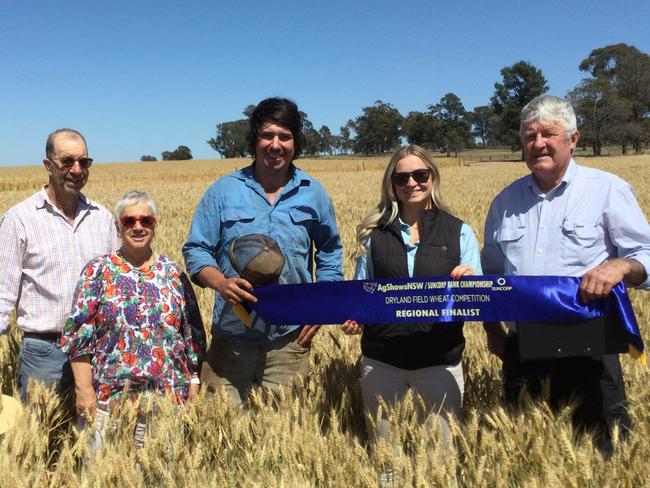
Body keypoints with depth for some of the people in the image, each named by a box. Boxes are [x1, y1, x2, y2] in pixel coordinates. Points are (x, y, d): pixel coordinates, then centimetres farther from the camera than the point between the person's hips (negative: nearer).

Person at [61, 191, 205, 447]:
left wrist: (194, 384, 5)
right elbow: (78, 335, -2)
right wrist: (85, 390, -8)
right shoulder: (98, 271, 1)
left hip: (170, 395, 2)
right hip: (112, 397, -2)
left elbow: (194, 334, 9)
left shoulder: (173, 273, 7)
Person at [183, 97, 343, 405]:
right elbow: (195, 250, 3)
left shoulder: (313, 193, 6)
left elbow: (330, 253, 16)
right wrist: (221, 283, -17)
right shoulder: (223, 190, 1)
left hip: (289, 341, 1)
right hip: (230, 338, -1)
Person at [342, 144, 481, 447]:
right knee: (382, 445, 14)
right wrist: (354, 317, -10)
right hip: (381, 360, 1)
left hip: (440, 360, -1)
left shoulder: (459, 232, 3)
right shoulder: (374, 233, 6)